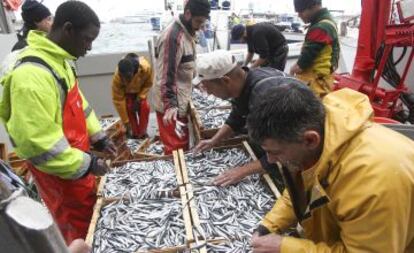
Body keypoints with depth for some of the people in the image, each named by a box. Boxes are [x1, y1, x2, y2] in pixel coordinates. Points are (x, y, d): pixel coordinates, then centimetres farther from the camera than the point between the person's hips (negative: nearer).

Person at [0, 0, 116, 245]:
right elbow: (36, 144, -29)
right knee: (79, 225, 13)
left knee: (92, 210, 26)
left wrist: (98, 137, 7)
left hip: (76, 158, 9)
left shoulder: (58, 60, 1)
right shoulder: (31, 75, -30)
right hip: (60, 171, -9)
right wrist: (86, 165, -21)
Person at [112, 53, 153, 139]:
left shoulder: (145, 67, -41)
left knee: (144, 107, -15)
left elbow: (149, 83, -17)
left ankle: (142, 133, 2)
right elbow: (118, 101, -30)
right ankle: (134, 133, 1)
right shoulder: (116, 78, -39)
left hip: (141, 88, 1)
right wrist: (126, 122, -27)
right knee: (129, 108, -17)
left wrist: (139, 99, -23)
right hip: (126, 91, -1)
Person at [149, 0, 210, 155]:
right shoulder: (173, 36, -21)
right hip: (171, 104, -10)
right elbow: (166, 74, -24)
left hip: (180, 101, 10)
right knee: (176, 148, -2)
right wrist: (170, 105, -27)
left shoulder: (187, 32, 10)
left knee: (182, 143, 18)